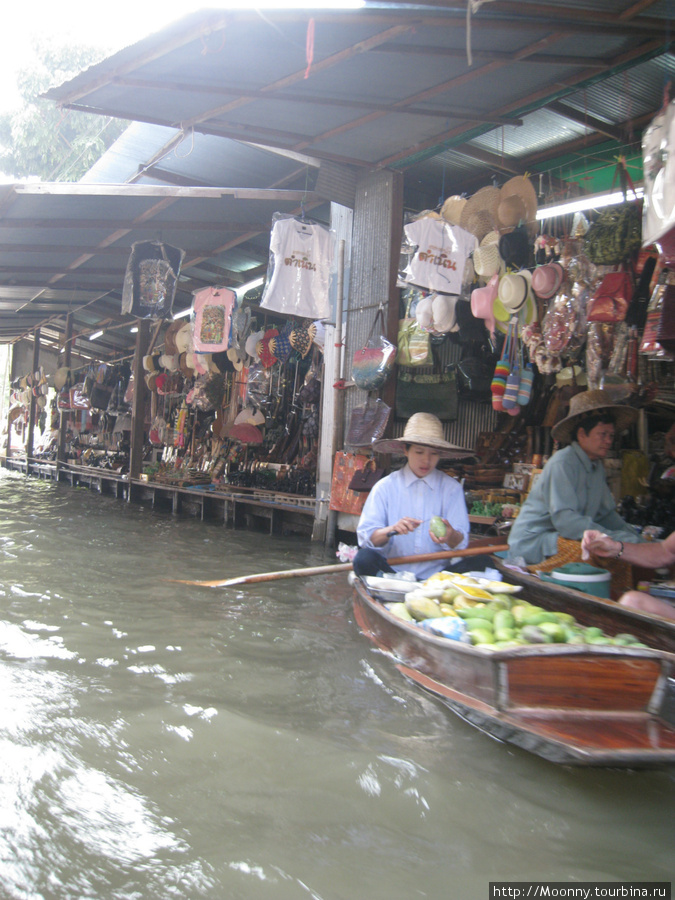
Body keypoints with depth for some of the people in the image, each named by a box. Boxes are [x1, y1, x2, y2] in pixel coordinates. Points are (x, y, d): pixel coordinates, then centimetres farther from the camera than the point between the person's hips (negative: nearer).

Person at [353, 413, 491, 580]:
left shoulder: (452, 488, 6)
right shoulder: (385, 487, 4)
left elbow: (460, 544, 0)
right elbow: (365, 536, -2)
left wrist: (451, 536, -25)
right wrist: (391, 530, -23)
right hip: (394, 572, 0)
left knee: (480, 561, -24)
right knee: (364, 558, -30)